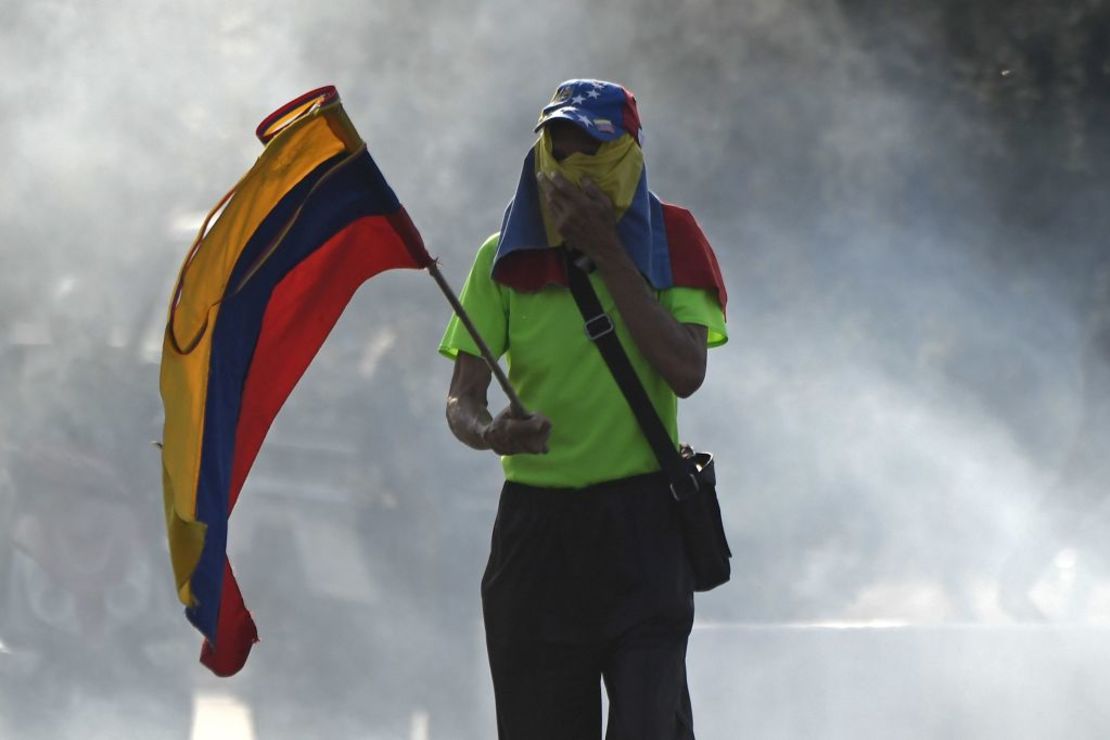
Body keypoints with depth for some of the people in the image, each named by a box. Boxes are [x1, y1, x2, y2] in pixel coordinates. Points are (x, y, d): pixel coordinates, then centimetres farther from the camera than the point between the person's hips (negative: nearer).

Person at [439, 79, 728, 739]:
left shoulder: (668, 240, 3)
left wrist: (608, 255, -11)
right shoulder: (510, 256, 7)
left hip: (643, 518, -2)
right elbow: (462, 396, 3)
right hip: (536, 522, 2)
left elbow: (686, 373, -11)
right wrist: (487, 431, -22)